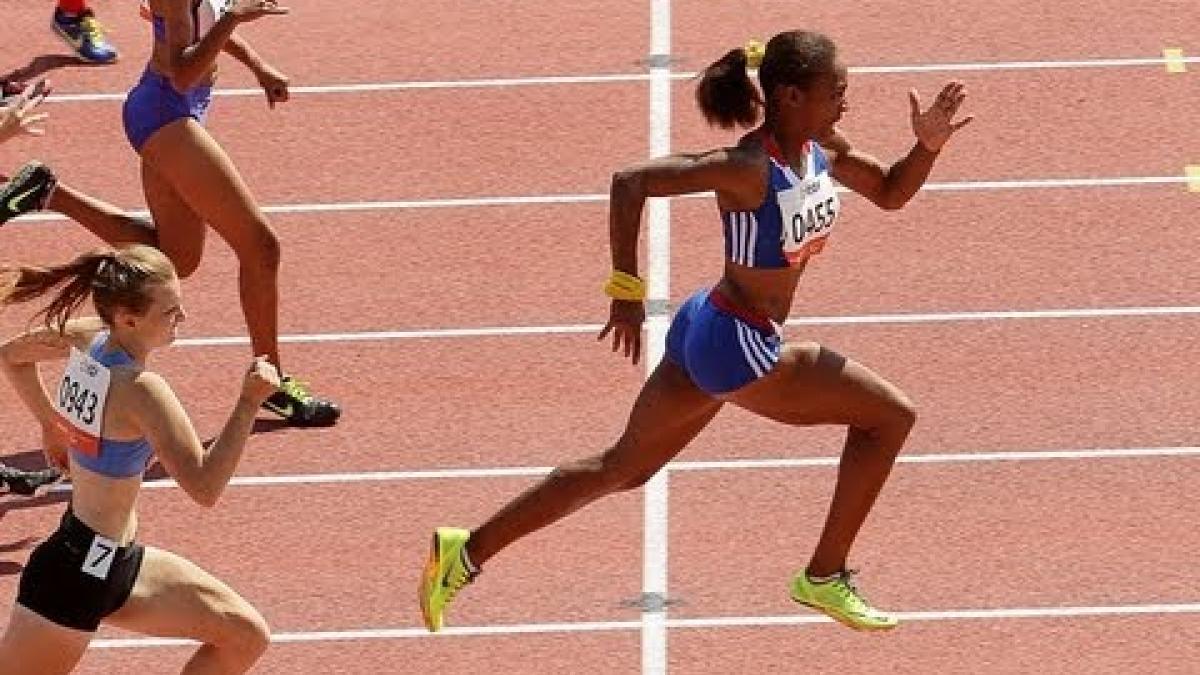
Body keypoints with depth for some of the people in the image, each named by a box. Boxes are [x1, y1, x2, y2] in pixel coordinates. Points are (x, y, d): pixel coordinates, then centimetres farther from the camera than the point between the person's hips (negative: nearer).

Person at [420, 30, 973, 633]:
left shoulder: (822, 148, 1)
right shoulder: (749, 170, -25)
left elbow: (890, 192, 16)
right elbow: (630, 181, -27)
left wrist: (928, 146, -5)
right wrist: (626, 290, -24)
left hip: (706, 334, 9)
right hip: (738, 346, -9)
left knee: (624, 467, 18)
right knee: (889, 416, 0)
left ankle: (467, 551, 21)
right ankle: (824, 578, 10)